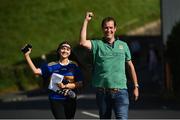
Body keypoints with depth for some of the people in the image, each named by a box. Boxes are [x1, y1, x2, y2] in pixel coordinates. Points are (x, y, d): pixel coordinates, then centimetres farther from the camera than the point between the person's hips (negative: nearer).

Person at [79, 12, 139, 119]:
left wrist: (136, 86, 15)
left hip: (120, 91, 0)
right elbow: (83, 42, -14)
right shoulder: (97, 44, 5)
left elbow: (130, 66, 17)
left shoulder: (123, 45, 12)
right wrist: (86, 21, -11)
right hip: (102, 93, 0)